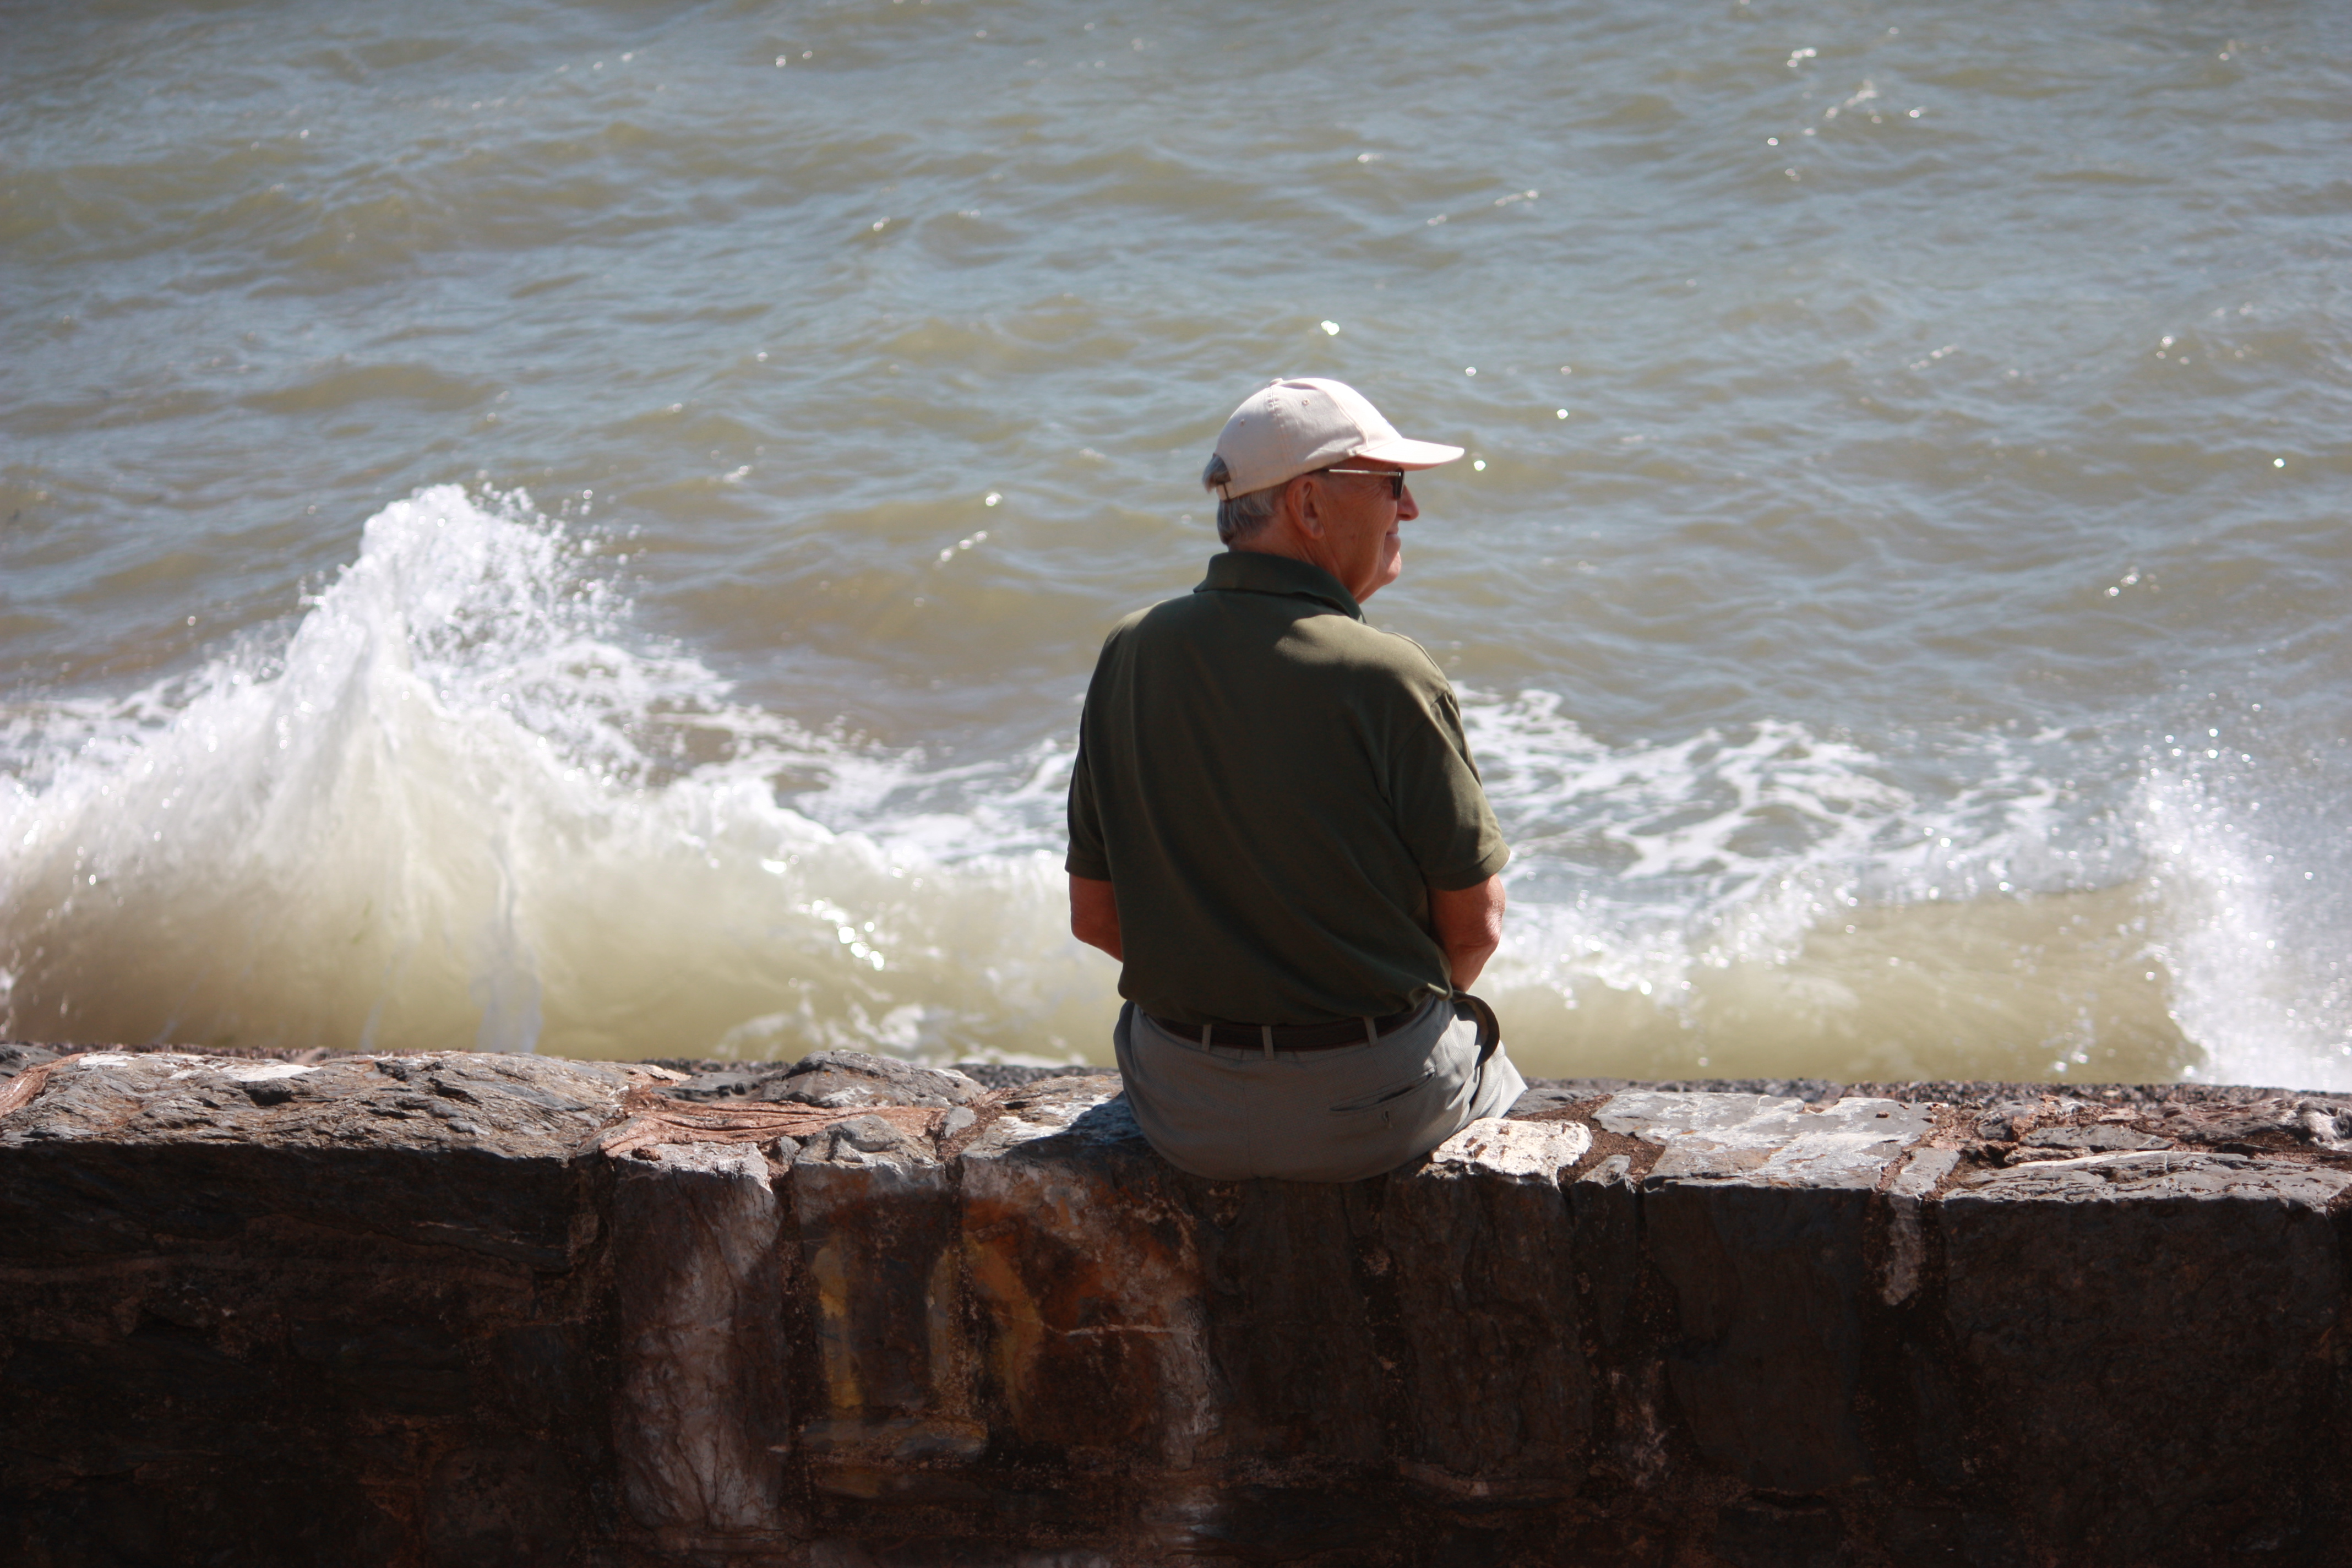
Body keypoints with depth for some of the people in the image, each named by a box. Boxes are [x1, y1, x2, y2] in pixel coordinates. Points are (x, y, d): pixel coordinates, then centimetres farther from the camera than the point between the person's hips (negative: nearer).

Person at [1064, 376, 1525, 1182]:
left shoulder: (1131, 652, -4)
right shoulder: (1389, 678, -18)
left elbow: (1094, 916, 2)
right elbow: (1475, 927, -9)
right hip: (1371, 1116, -4)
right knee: (1477, 1045, 29)